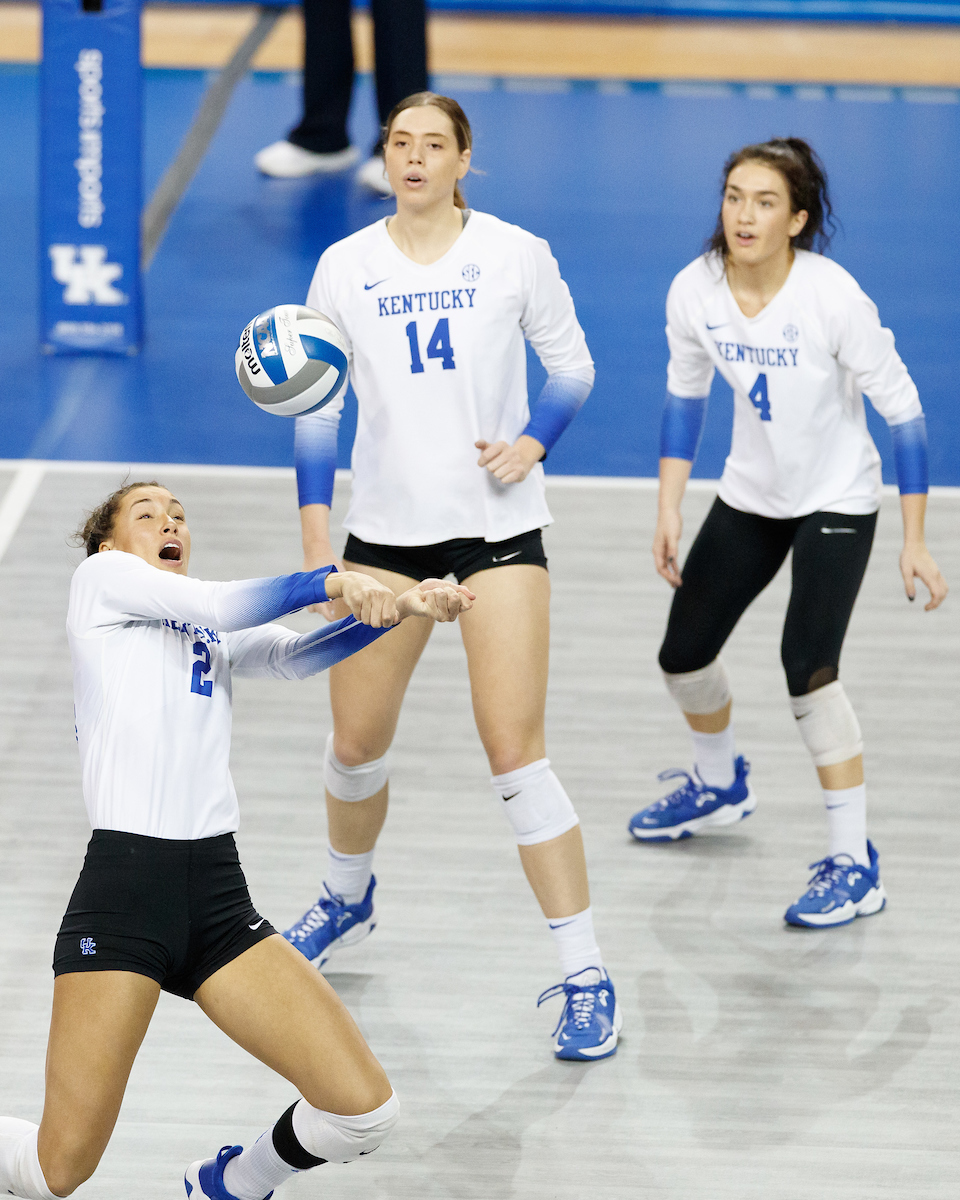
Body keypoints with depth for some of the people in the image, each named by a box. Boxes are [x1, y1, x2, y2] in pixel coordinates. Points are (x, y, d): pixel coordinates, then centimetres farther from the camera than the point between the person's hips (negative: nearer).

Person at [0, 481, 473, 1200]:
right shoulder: (101, 577, 9)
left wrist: (402, 607, -11)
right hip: (123, 890, -6)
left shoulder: (219, 637, 23)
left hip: (220, 903, 6)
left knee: (366, 1109, -7)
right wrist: (334, 581, -8)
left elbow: (295, 656, 3)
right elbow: (219, 606, -8)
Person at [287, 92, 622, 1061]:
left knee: (515, 754, -10)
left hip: (496, 527, -3)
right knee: (356, 743, 12)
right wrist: (315, 535, 4)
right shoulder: (344, 267, 2)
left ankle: (585, 977, -3)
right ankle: (347, 900, 43)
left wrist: (532, 441, -13)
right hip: (384, 528, 3)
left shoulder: (515, 254, -5)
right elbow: (317, 405, 8)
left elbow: (572, 364, 5)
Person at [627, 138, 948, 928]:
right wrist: (670, 510, 0)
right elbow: (686, 396, 4)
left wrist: (915, 542, -19)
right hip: (750, 497, 5)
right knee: (683, 656, 11)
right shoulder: (695, 291, -14)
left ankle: (855, 864, -10)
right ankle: (720, 786, 43)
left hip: (837, 501, -5)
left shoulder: (833, 297, -27)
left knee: (808, 665, -21)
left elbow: (902, 409, -19)